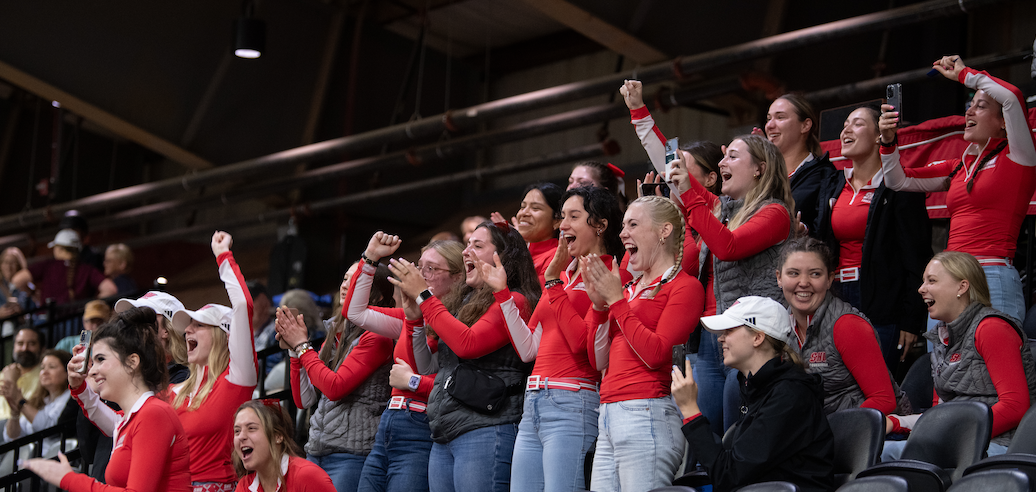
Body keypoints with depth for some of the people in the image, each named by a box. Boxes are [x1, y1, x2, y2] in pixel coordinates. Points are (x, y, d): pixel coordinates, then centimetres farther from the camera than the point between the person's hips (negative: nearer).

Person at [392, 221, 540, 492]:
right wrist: (415, 317, 9)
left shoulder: (513, 301, -3)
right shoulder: (461, 302, 20)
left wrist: (424, 296, -9)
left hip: (484, 431, -8)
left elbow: (468, 344, -18)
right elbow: (426, 368, 23)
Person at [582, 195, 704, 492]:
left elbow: (656, 354, -13)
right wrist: (599, 303, 6)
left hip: (646, 417, -7)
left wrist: (617, 300, -8)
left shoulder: (684, 286, -1)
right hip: (609, 417, 7)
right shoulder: (631, 289, 20)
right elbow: (599, 360, 18)